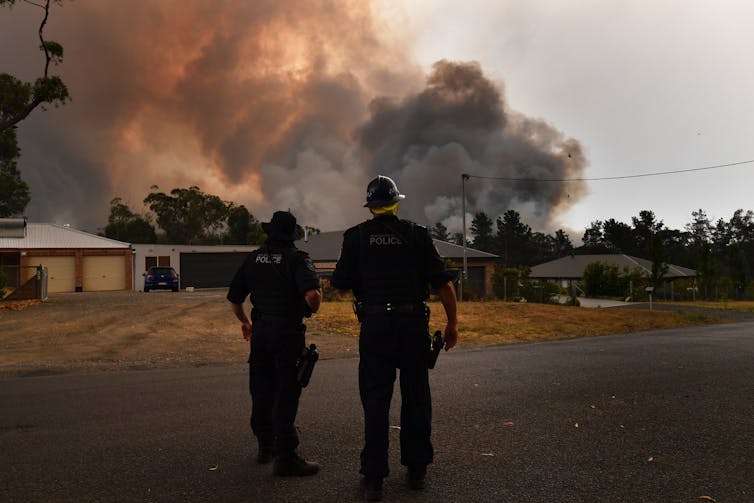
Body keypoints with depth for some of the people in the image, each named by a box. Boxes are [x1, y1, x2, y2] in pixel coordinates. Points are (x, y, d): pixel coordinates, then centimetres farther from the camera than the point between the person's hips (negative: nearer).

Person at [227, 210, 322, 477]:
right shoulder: (297, 259, -10)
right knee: (286, 395, -1)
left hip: (260, 332, 5)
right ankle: (285, 457, 2)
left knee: (261, 391, 16)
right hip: (288, 333, -5)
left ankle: (265, 446, 29)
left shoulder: (253, 259, 6)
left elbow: (234, 298, 12)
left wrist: (245, 322, 28)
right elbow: (312, 294, -27)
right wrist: (311, 311, -5)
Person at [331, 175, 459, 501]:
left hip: (375, 327, 0)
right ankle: (416, 470, 24)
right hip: (414, 326, 1)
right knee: (416, 398, 14)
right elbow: (443, 283, -3)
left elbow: (341, 285, 2)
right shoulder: (416, 234, 0)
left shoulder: (356, 236, 0)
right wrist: (452, 322, 5)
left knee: (376, 402, 6)